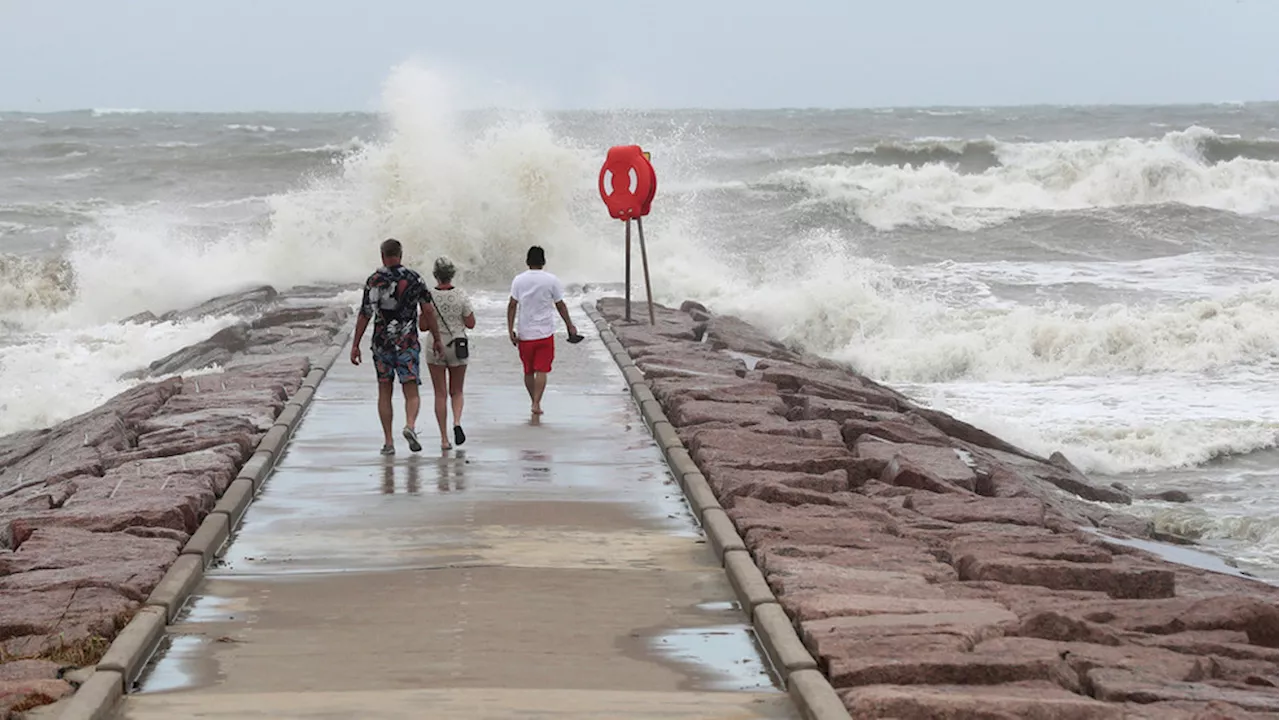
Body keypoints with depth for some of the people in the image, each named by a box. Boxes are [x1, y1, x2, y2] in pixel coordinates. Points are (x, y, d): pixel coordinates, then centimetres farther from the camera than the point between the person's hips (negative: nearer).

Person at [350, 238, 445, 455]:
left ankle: (388, 441, 7)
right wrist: (437, 339, 8)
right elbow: (428, 311, 1)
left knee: (384, 392, 10)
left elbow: (364, 316, -4)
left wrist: (355, 345, 1)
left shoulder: (374, 281, -3)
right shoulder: (414, 279, 0)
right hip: (408, 343, 0)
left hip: (381, 343, 0)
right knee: (411, 392, 1)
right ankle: (410, 425, -27)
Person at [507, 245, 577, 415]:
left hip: (525, 334, 2)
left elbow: (512, 305, -4)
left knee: (528, 371, 15)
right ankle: (537, 403, -12)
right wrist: (570, 326, 13)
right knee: (541, 370, -1)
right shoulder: (552, 280, -4)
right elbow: (560, 305, 2)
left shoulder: (519, 280, -1)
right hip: (545, 333, -2)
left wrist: (510, 330, -3)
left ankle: (534, 401, 23)